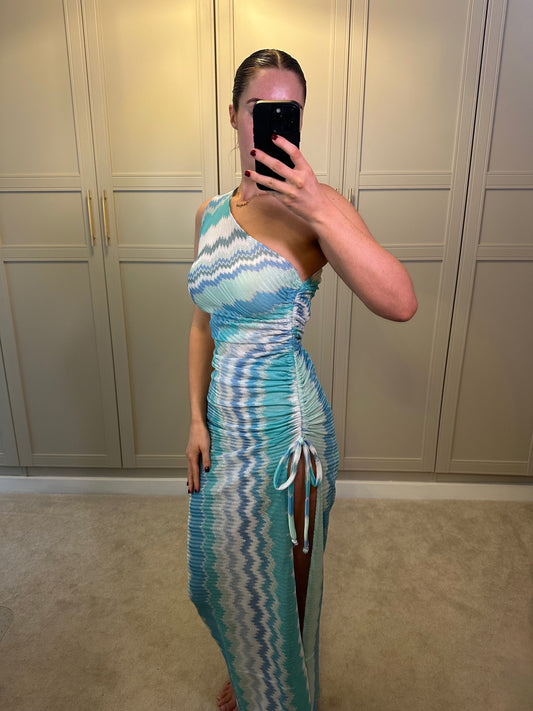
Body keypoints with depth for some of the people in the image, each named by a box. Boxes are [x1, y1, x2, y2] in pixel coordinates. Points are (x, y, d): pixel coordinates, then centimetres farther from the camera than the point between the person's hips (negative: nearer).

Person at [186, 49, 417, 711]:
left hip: (287, 422, -6)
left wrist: (319, 210, -35)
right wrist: (197, 419, 3)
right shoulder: (211, 213, 4)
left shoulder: (316, 206, -14)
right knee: (223, 569, 25)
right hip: (225, 421, 6)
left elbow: (401, 303, -29)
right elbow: (203, 323, 7)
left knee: (281, 575, 16)